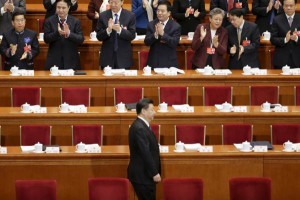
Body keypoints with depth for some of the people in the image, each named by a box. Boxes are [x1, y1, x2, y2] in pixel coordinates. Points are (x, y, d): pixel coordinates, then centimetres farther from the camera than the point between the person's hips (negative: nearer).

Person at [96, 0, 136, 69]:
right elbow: (99, 37, 0)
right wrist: (108, 30, -20)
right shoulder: (103, 16, 3)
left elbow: (132, 36, -6)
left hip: (123, 56, -1)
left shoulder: (130, 16, 0)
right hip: (107, 56, 1)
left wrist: (120, 30, -23)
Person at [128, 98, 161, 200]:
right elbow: (145, 153, -24)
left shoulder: (142, 125, 12)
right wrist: (154, 173, -20)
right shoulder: (139, 128, -21)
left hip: (145, 173, 10)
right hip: (142, 175, -10)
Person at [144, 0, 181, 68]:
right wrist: (155, 35, -21)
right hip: (154, 62, 2)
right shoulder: (151, 24, 6)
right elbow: (146, 42, -2)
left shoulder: (176, 26, -3)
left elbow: (174, 43, -13)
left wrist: (162, 34, -25)